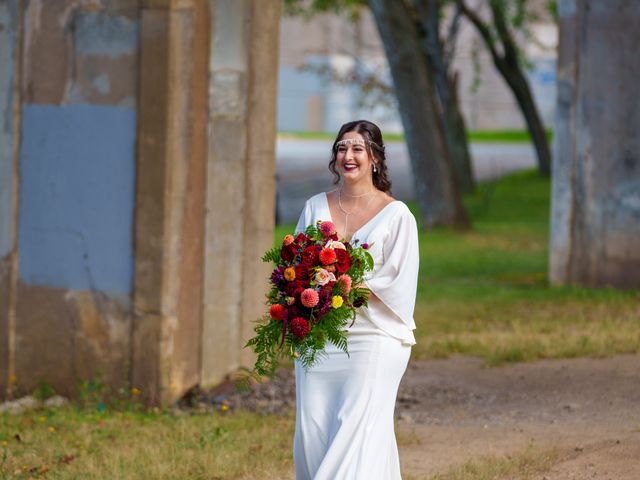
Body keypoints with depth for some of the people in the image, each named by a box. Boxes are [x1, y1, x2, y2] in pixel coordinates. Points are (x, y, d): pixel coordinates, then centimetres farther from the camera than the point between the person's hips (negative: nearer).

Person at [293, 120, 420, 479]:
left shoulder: (396, 215, -1)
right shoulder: (315, 208, 12)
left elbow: (399, 287, -6)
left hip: (372, 338, -4)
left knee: (355, 432, -12)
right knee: (312, 432, -4)